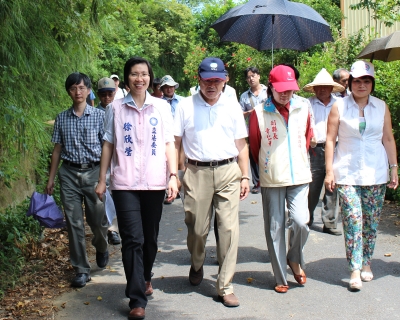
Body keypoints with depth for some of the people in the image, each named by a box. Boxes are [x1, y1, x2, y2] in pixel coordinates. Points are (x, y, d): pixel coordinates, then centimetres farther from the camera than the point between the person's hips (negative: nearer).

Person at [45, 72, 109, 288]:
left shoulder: (99, 116, 1)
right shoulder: (62, 118, 7)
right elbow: (57, 150, 11)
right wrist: (51, 178, 10)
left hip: (93, 172, -2)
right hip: (69, 174, 2)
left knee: (98, 220, 3)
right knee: (74, 224, 1)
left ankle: (101, 248, 38)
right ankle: (81, 270, 11)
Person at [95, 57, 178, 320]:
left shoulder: (161, 107, 5)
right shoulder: (116, 108, 4)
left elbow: (169, 143, 4)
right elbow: (108, 144, 7)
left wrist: (173, 175, -4)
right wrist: (102, 179, 4)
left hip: (155, 182, 1)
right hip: (125, 183, -1)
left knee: (150, 237, 13)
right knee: (133, 239, -7)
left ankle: (146, 277, 38)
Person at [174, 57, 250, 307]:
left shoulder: (232, 107, 8)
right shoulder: (186, 106, 4)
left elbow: (241, 145, 11)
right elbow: (175, 142, 4)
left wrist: (245, 176, 6)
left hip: (228, 172, 1)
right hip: (197, 172, -1)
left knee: (229, 228, -3)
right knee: (197, 228, 8)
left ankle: (225, 286, 7)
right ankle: (197, 265, 40)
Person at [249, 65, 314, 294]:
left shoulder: (303, 107, 3)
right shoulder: (260, 112, -6)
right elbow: (254, 145, 6)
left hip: (299, 176, 2)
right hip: (271, 179, -1)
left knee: (300, 221, -12)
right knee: (275, 228, 4)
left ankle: (295, 259, 19)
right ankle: (281, 278, 18)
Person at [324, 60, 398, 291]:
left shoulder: (381, 107, 7)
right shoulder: (339, 107, 0)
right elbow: (330, 140, 0)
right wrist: (329, 171, -5)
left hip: (376, 173, 2)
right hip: (347, 173, -2)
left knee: (371, 222, 8)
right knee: (353, 221, -10)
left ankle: (366, 263, 23)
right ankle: (355, 270, -6)